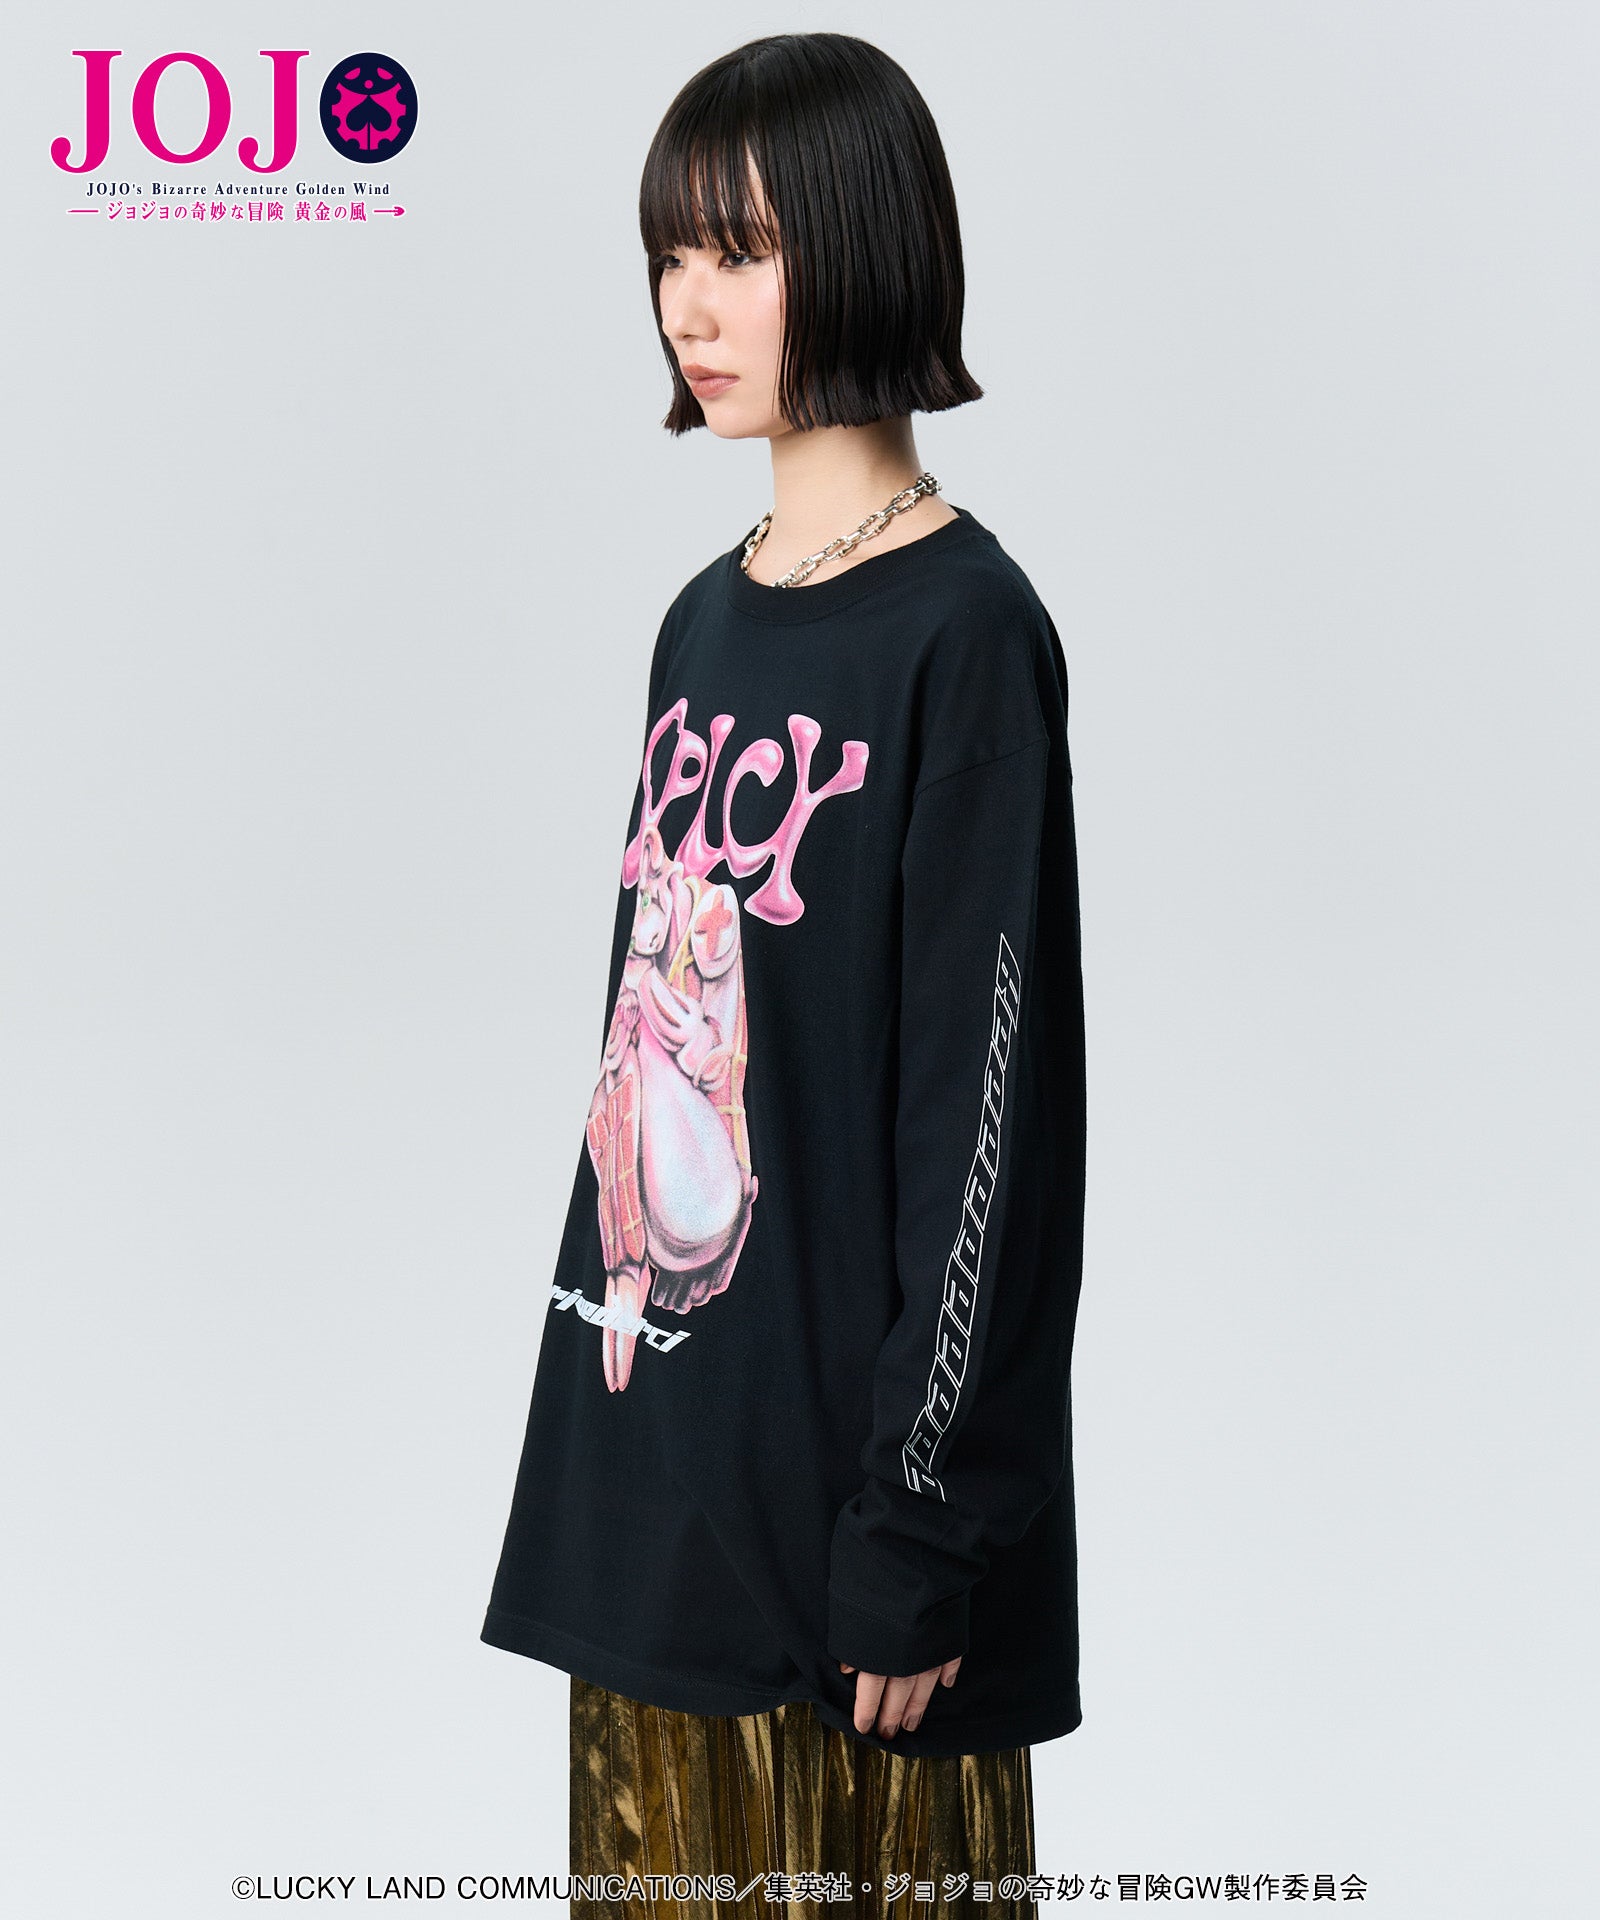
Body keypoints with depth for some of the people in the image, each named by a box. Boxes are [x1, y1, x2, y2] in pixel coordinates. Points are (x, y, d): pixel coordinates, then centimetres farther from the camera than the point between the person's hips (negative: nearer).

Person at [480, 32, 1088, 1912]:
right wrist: (602, 1378, 15)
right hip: (653, 1428, 7)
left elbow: (984, 1097, -16)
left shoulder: (961, 630, -13)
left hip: (842, 1452, -7)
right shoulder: (705, 619, 10)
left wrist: (919, 1532, -16)